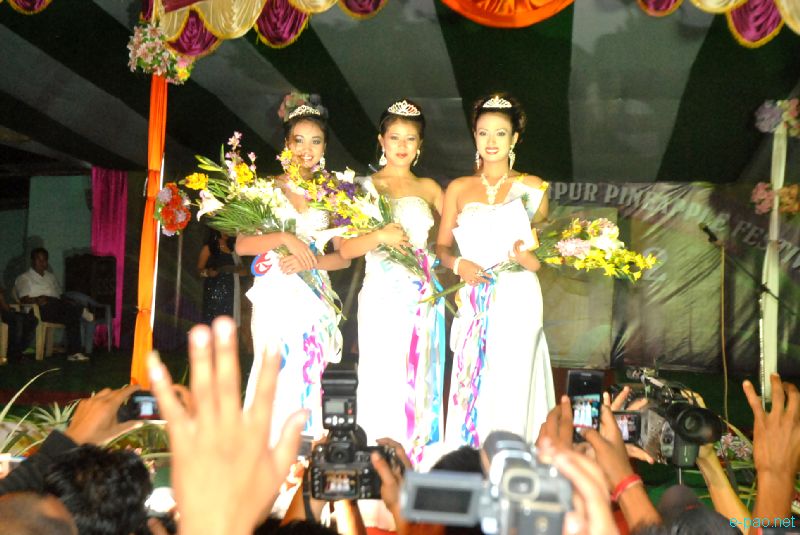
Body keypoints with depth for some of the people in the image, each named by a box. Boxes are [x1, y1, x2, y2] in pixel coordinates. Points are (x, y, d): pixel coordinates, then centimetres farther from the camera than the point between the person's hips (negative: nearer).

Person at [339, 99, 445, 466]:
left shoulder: (428, 188, 13)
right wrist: (379, 237, -18)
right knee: (382, 384, -4)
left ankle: (416, 460, 13)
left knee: (420, 383, 4)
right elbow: (345, 248, -2)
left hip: (423, 300, 3)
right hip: (382, 298, -3)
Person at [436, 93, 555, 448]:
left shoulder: (532, 187, 6)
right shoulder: (458, 189, 10)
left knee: (511, 387, -4)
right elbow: (442, 247, 10)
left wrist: (533, 259, -13)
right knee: (471, 387, 0)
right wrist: (458, 265, -10)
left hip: (517, 299, -1)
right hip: (473, 300, 1)